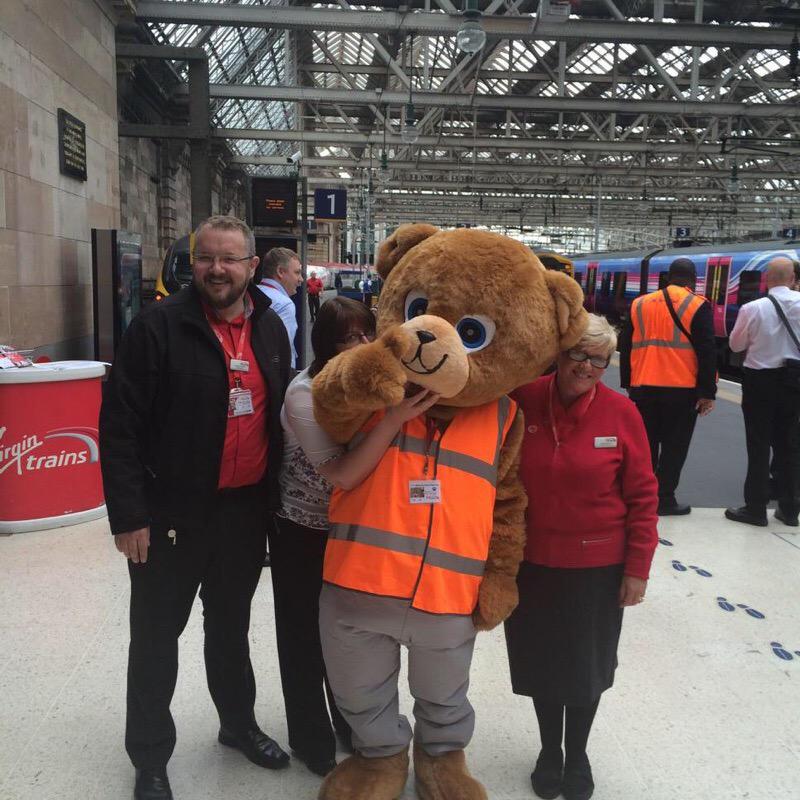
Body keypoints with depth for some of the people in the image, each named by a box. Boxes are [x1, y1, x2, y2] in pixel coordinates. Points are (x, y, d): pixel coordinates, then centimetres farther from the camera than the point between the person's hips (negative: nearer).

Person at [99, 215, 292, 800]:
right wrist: (129, 515, -16)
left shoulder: (271, 329, 4)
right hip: (172, 513, -4)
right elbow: (121, 426, -13)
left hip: (245, 510, 5)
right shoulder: (159, 326, -13)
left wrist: (273, 495, 11)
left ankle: (239, 723, 43)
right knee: (157, 637, 10)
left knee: (231, 625, 22)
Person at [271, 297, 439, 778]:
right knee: (307, 637, 12)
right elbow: (343, 474, -34)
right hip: (304, 533, -4)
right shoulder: (304, 393, -24)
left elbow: (389, 459, 4)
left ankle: (351, 725, 43)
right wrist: (396, 418, -42)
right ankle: (312, 738, 35)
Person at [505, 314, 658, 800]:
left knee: (586, 663, 17)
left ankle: (578, 755, 42)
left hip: (597, 565, -1)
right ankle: (549, 750, 43)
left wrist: (638, 567, -6)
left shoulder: (621, 412, -12)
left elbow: (642, 495, -6)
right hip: (530, 561, 1)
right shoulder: (523, 401, -11)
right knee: (542, 659, 18)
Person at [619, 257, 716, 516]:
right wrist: (707, 392, -5)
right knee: (674, 446, 5)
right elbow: (707, 352, -8)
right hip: (682, 390, -4)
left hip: (643, 388, 4)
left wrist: (628, 383, 18)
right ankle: (664, 498, 7)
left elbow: (625, 347, 12)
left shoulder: (639, 304, 9)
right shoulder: (698, 306, -3)